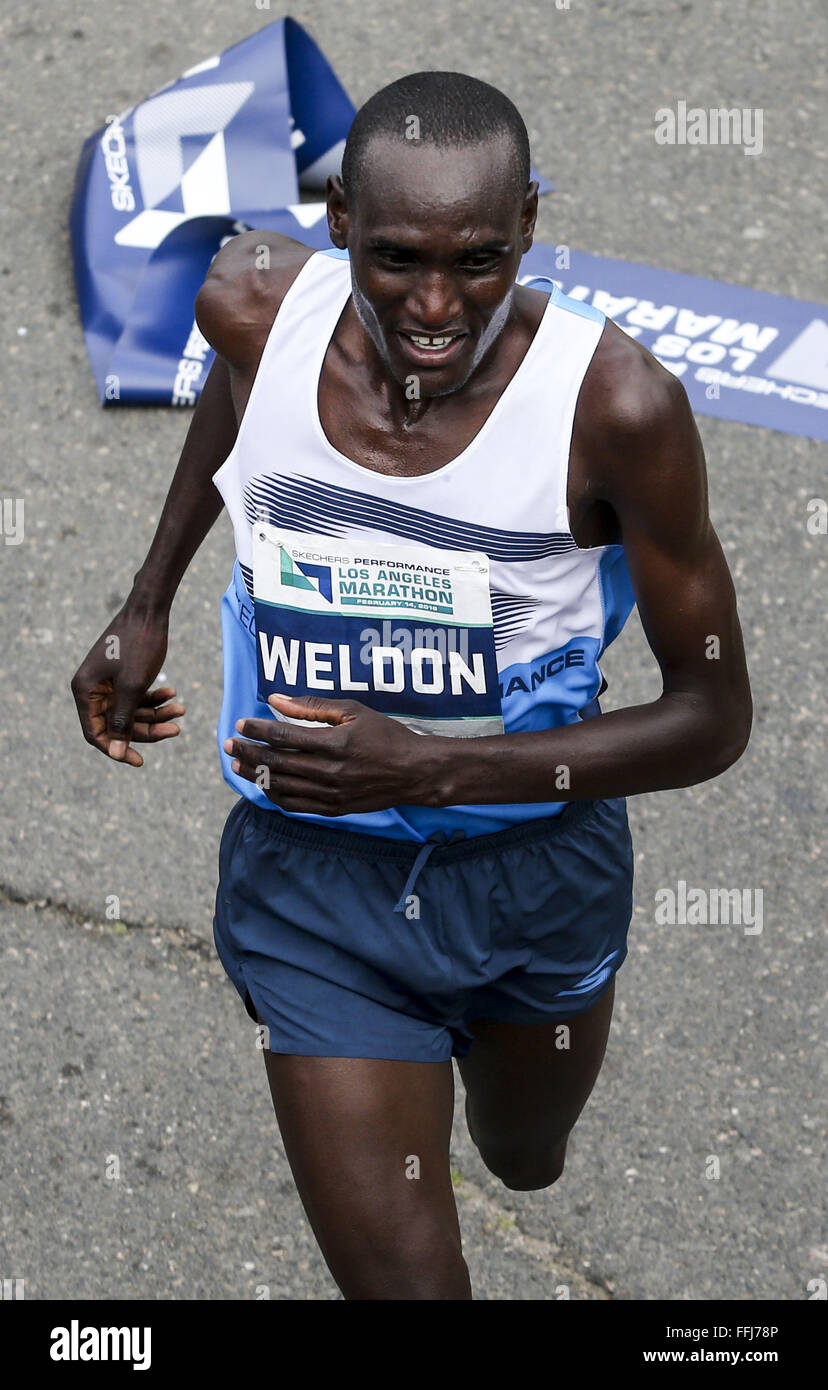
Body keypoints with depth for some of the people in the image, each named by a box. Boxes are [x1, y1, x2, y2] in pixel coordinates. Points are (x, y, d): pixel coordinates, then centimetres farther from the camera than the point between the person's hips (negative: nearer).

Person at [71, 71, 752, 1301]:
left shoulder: (616, 402, -27)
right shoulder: (259, 307, -18)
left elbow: (714, 717, -19)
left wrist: (432, 769, -29)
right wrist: (148, 603, 11)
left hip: (539, 869, 0)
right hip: (313, 877, 0)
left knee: (526, 1162, 30)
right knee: (403, 1278, -3)